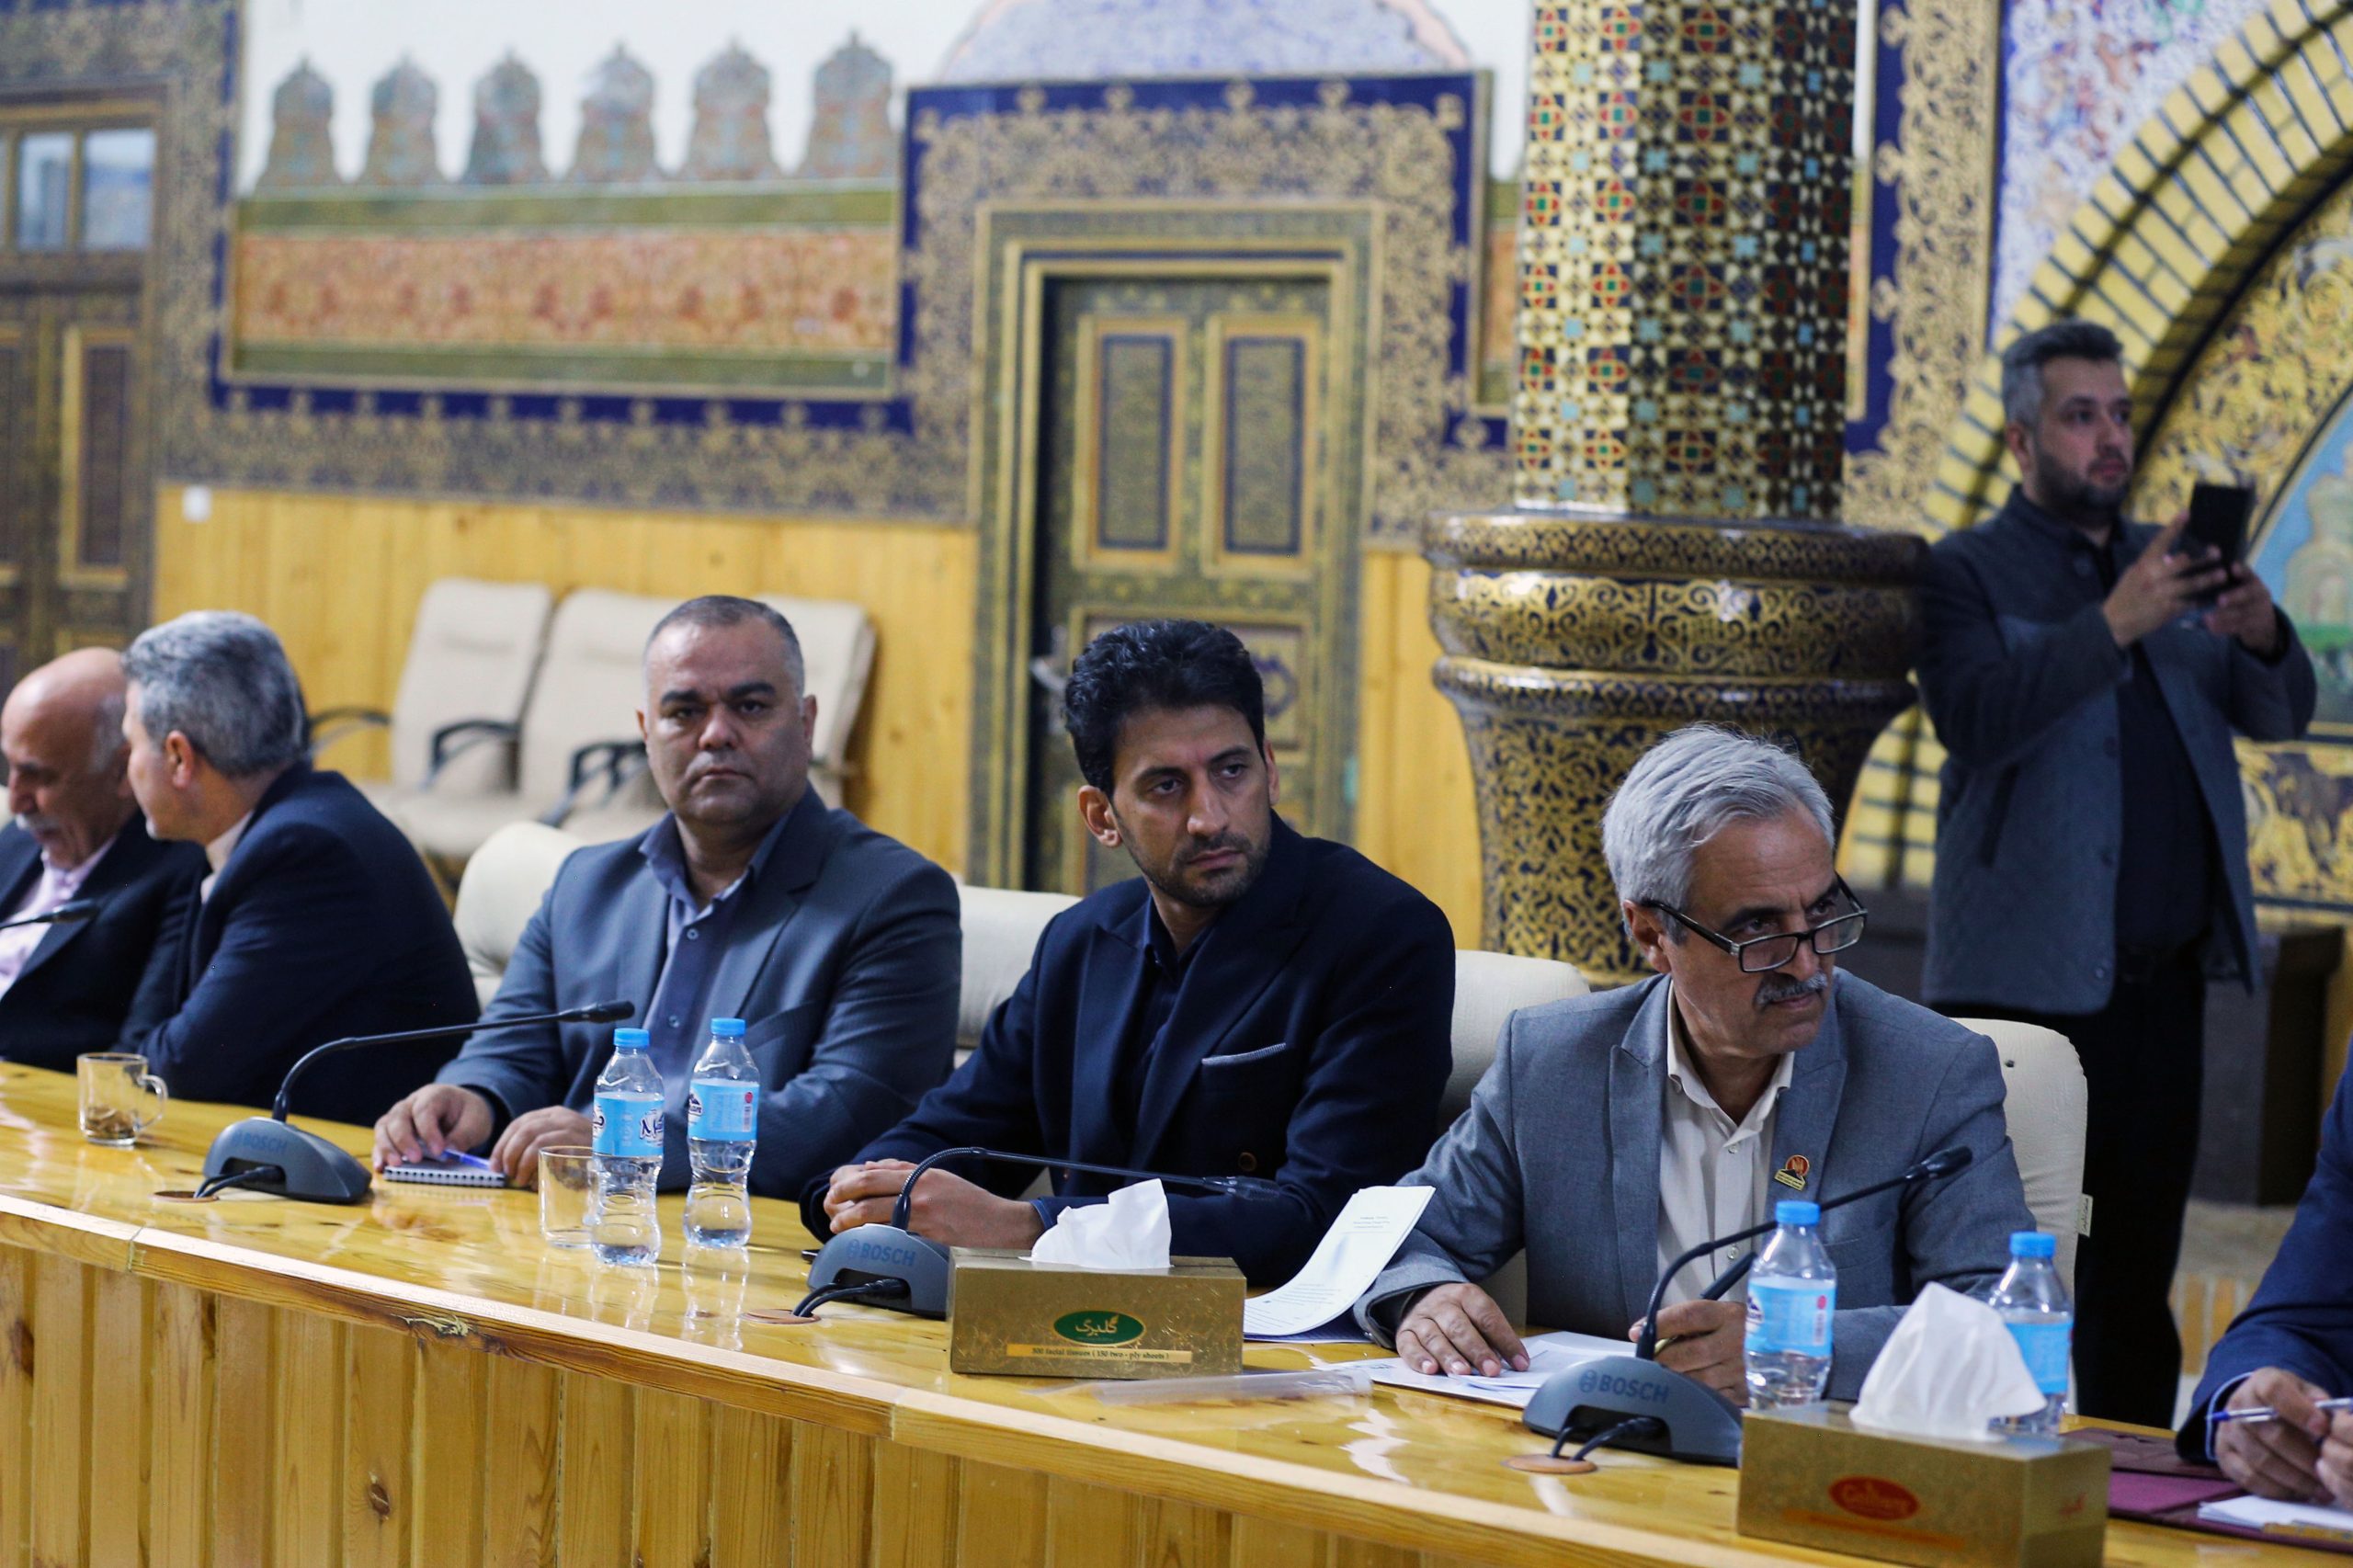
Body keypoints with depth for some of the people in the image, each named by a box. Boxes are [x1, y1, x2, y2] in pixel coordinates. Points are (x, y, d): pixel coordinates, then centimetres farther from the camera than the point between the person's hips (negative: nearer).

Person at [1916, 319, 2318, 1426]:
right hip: (2027, 983, -5)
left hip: (2162, 980, 6)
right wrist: (2113, 624, -26)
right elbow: (1976, 721, -17)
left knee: (2135, 1275, 10)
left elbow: (2278, 714, 10)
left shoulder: (2170, 566, 16)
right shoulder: (1969, 573, -1)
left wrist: (2263, 638, -12)